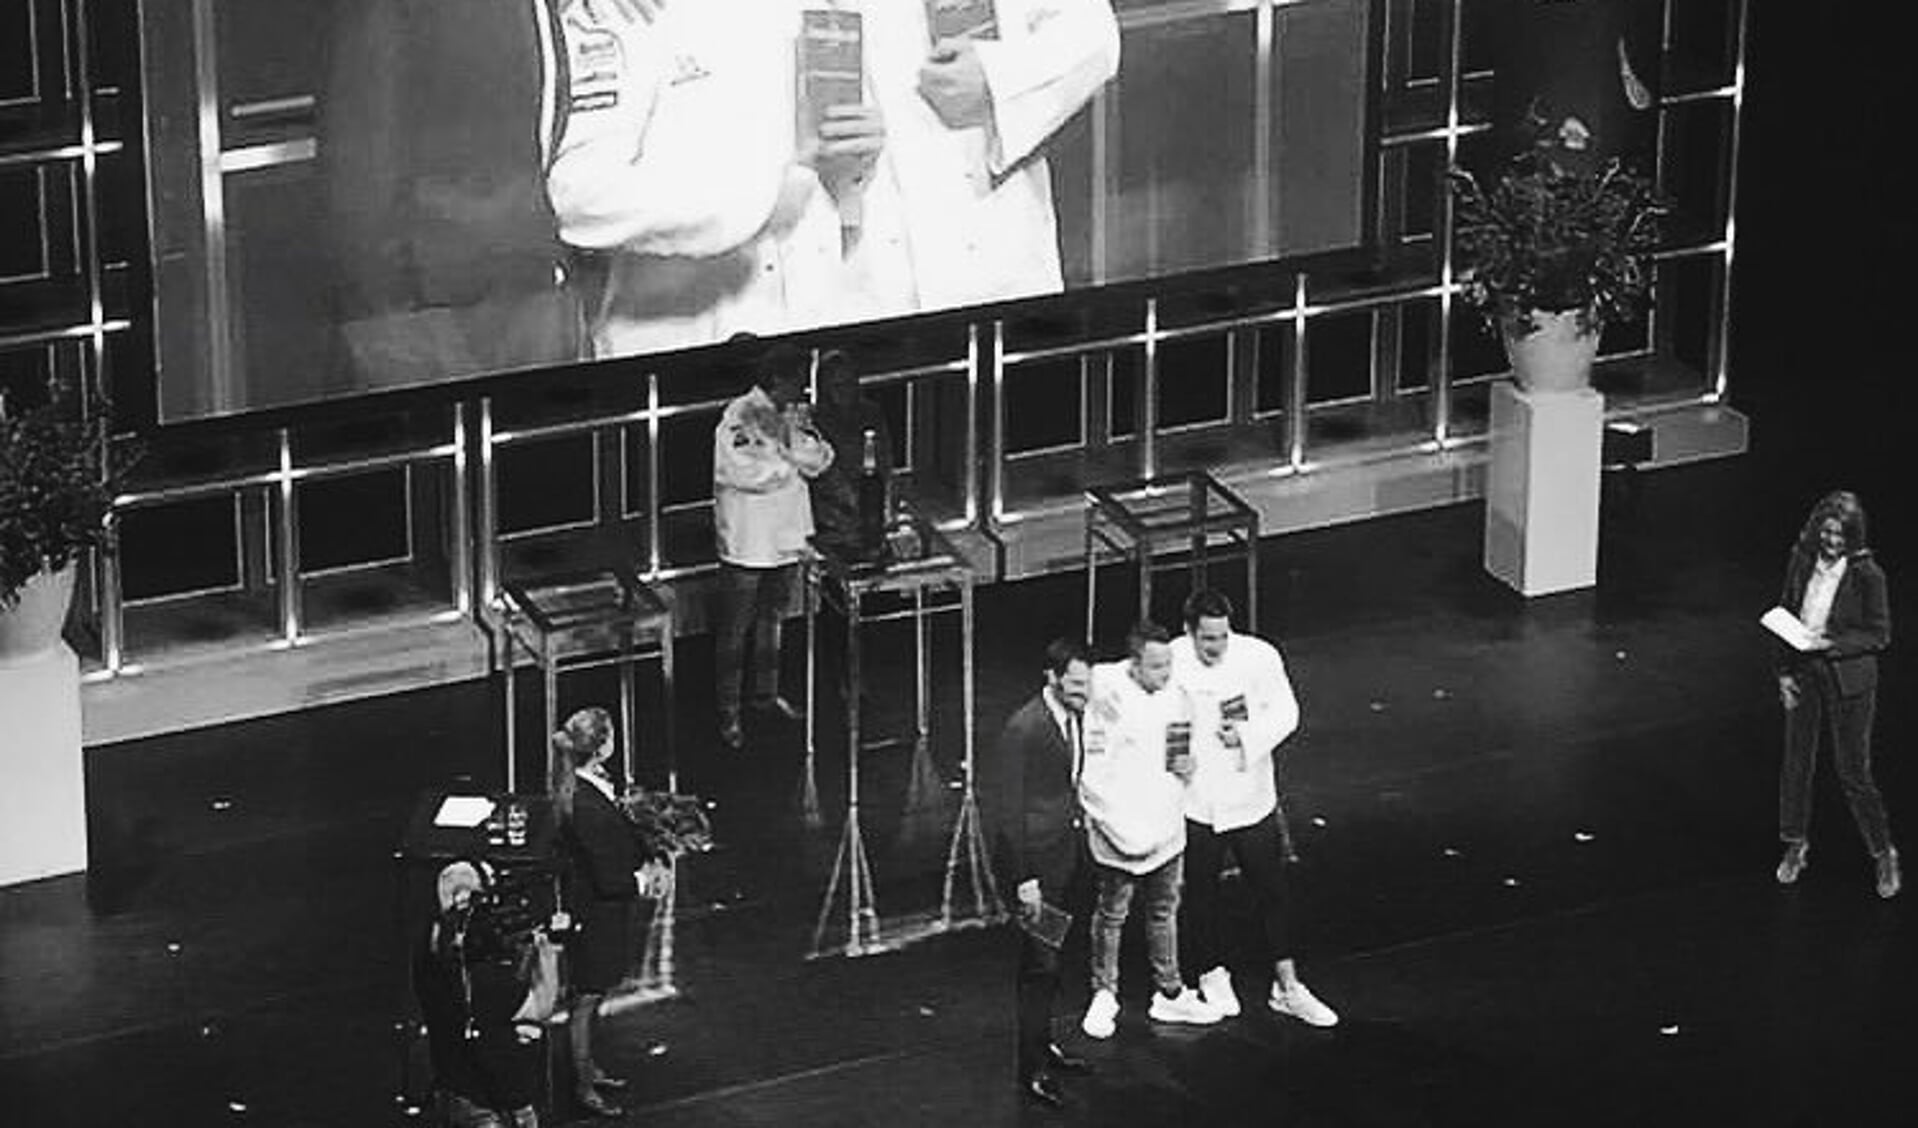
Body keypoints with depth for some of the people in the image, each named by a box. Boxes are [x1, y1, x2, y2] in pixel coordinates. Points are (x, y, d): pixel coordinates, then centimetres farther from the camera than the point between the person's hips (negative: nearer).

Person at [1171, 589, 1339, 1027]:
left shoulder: (1258, 657, -9)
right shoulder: (1171, 662, -11)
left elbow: (1285, 712, -3)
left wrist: (1248, 736, -19)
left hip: (1250, 796, 1)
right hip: (1194, 800, -1)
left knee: (1272, 889, 7)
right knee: (1200, 892, 13)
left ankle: (1287, 988, 16)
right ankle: (1212, 974, 34)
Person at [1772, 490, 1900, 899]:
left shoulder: (1866, 574, -17)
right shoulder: (1802, 561, -3)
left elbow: (1880, 635, -10)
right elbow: (1785, 616, 7)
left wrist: (1831, 644, -22)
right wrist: (1783, 670, 2)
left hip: (1849, 679, -5)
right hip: (1803, 676, 5)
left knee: (1853, 772, 1)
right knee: (1796, 761, 13)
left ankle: (1884, 855, 18)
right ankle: (1795, 846, 31)